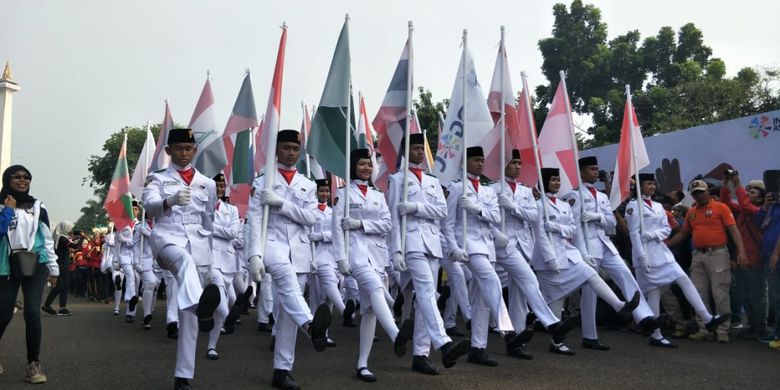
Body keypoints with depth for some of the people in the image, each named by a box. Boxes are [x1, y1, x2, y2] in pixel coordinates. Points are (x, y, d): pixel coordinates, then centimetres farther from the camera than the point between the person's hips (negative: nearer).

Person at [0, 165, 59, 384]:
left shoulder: (38, 207, 9)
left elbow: (47, 239, 10)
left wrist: (53, 268, 7)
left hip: (35, 265, 0)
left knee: (32, 313, -11)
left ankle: (34, 364, -3)